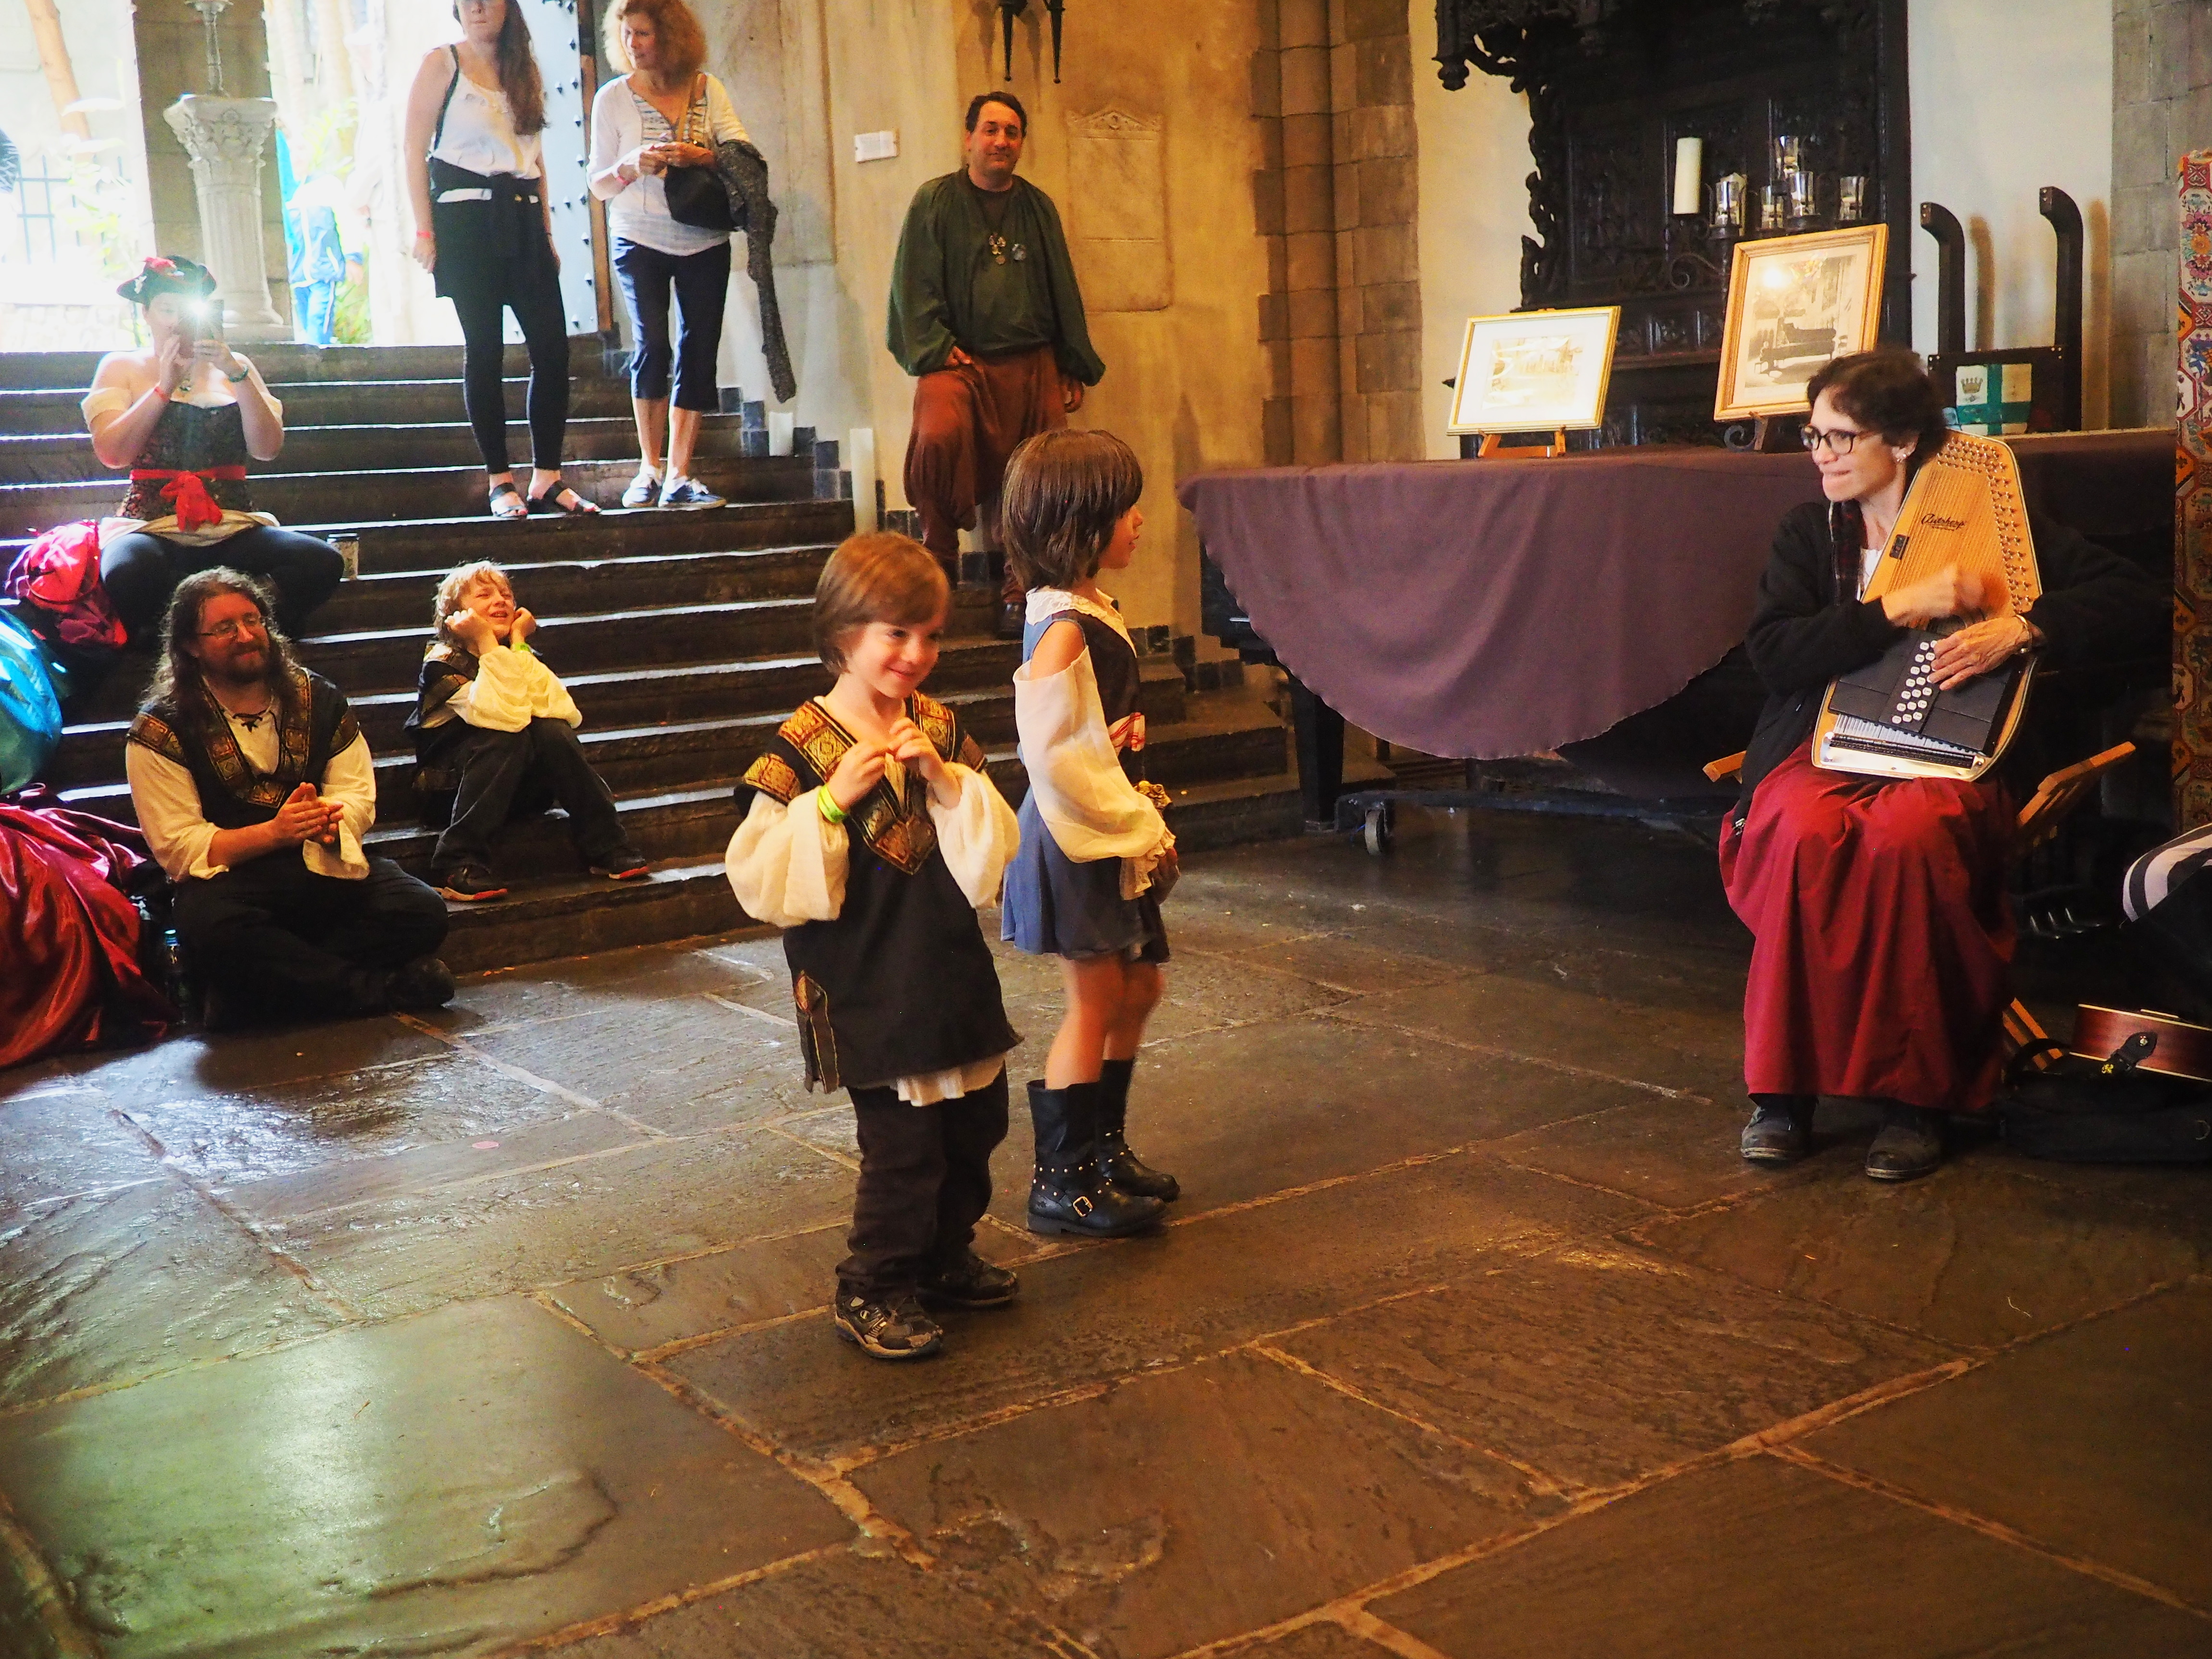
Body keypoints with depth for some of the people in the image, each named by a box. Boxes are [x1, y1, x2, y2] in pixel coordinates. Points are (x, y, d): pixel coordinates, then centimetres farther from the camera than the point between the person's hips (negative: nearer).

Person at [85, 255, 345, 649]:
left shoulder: (233, 366, 20)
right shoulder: (121, 367, 14)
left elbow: (267, 450, 6)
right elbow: (112, 453, -2)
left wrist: (237, 375, -5)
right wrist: (165, 387, -6)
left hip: (232, 526, 3)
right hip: (151, 524, -2)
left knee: (322, 561, -29)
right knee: (128, 570, -41)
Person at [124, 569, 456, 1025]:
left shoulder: (318, 699, 10)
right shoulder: (160, 731, -3)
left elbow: (358, 796, 5)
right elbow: (179, 848, -9)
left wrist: (330, 820, -20)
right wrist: (274, 832, -22)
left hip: (324, 868, 4)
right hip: (228, 880, -3)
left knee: (422, 912, -23)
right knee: (211, 927, -39)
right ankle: (378, 986, -26)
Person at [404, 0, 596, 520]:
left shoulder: (526, 72, 16)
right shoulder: (441, 64, 2)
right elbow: (416, 150, -3)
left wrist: (547, 233, 13)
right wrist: (425, 231, -10)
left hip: (523, 219, 5)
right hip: (467, 219, -5)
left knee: (553, 346, -3)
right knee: (484, 350, -4)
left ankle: (547, 479, 3)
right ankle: (501, 481, 2)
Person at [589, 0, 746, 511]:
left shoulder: (706, 89, 4)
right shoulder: (613, 97, 2)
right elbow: (599, 186, 3)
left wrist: (698, 156, -22)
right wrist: (633, 166, -17)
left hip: (704, 243, 2)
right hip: (640, 240, -2)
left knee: (698, 351, -2)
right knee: (651, 344, -15)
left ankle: (678, 476, 2)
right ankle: (649, 468, -4)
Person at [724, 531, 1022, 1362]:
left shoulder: (942, 731, 3)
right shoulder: (801, 748, -11)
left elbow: (990, 860, 3)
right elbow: (760, 883, -16)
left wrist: (947, 781, -13)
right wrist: (833, 798, -24)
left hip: (952, 973, 6)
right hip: (867, 992, -6)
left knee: (975, 1125, 17)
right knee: (903, 1146, -4)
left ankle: (944, 1258, 39)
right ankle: (872, 1292, 17)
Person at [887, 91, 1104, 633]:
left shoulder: (1038, 208, 16)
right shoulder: (935, 201, 6)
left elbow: (1064, 292, 19)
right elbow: (913, 285, 0)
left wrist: (1075, 369, 14)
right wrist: (937, 350, -13)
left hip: (1032, 366, 4)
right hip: (959, 361, -4)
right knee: (939, 438, -31)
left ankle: (1022, 592, 8)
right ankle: (941, 552, -9)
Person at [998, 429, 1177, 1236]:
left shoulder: (1097, 612, 10)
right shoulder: (1063, 632, -21)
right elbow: (1054, 756, -26)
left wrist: (1145, 823, 9)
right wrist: (1139, 830, -18)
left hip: (1118, 833, 10)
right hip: (1077, 841, -10)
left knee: (1138, 988, 17)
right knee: (1095, 1002, -1)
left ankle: (1105, 1148, 32)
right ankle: (1061, 1184, 11)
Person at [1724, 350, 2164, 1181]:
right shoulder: (1809, 532, 16)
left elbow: (2140, 605, 2)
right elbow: (1772, 653, -2)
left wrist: (2018, 628, -14)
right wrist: (1900, 608, -11)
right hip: (1826, 746, 2)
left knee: (1908, 833, -37)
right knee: (1802, 830, -35)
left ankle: (1916, 1095, -24)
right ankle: (1785, 1084, -22)